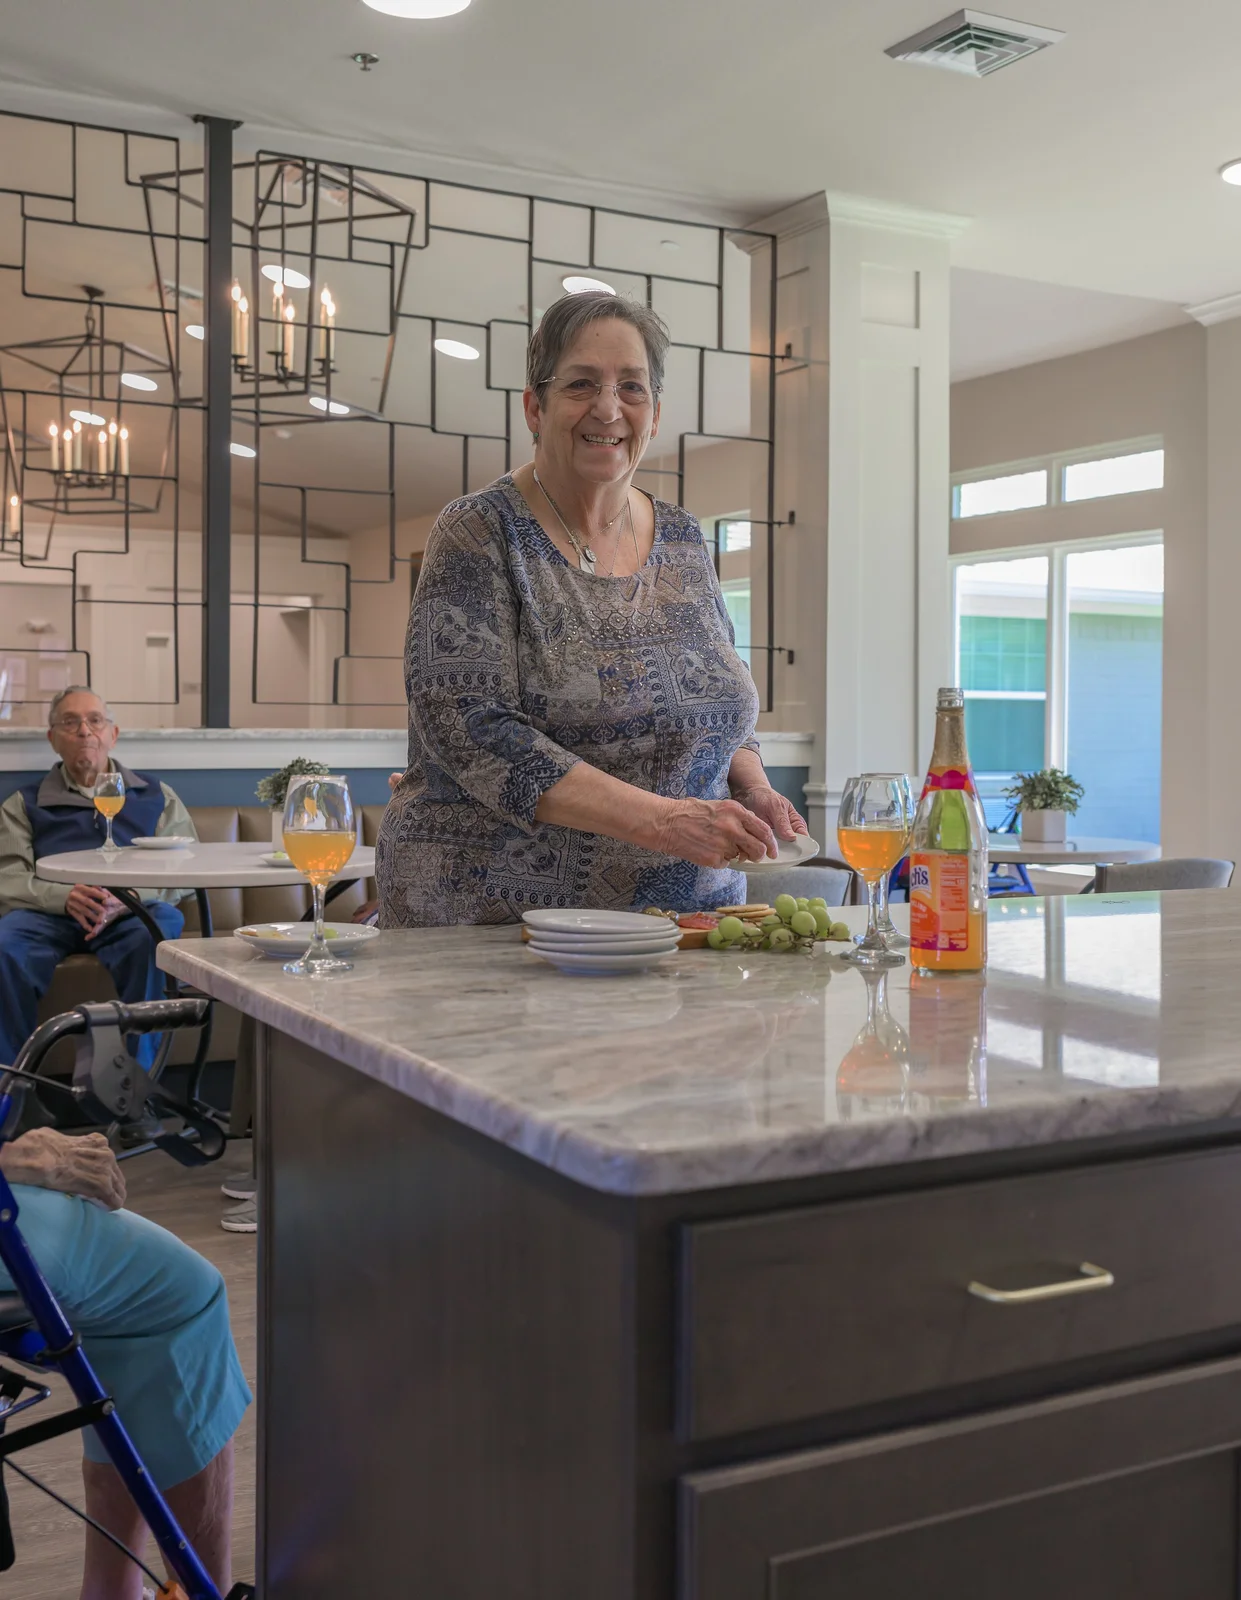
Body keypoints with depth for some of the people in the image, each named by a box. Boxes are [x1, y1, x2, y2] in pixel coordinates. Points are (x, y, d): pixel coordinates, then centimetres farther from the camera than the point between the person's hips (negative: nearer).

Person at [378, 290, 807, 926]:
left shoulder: (683, 540, 10)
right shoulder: (479, 533, -7)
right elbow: (469, 730, -18)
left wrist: (754, 792, -3)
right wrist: (659, 819, -26)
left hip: (685, 912, 5)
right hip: (495, 917, -4)